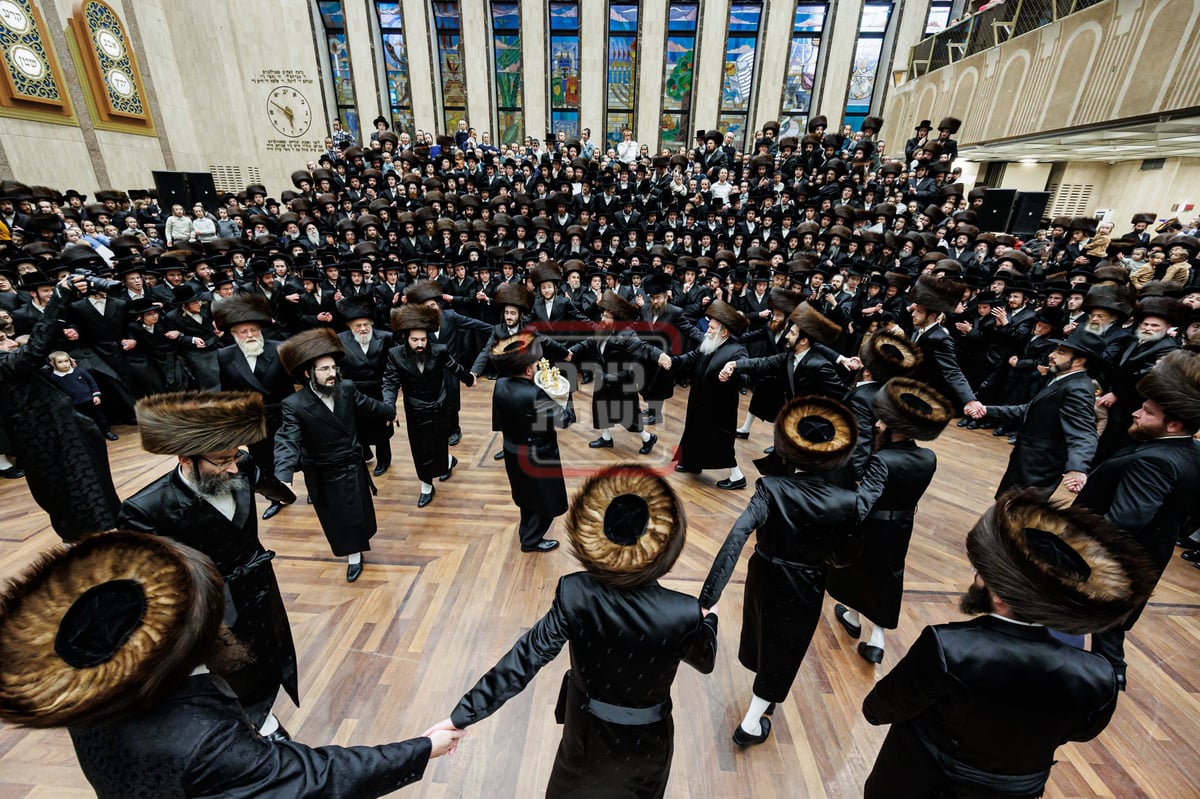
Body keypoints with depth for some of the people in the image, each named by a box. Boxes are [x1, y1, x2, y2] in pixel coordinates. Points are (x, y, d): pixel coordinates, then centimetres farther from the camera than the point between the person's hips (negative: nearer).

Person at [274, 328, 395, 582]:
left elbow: (369, 405, 8)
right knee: (337, 517, 13)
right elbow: (287, 441, -28)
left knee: (358, 510, 17)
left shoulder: (347, 389, -12)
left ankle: (355, 552, 45)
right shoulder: (295, 404, -22)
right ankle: (353, 555, 37)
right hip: (322, 474, -3)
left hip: (353, 466, 3)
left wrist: (391, 412, 25)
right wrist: (284, 477, -42)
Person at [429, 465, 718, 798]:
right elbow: (705, 661, -9)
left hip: (587, 732, 0)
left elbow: (524, 658, -22)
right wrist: (707, 618, 12)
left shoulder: (574, 596, -30)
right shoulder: (685, 614, -31)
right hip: (646, 741, 0)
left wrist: (465, 713, -9)